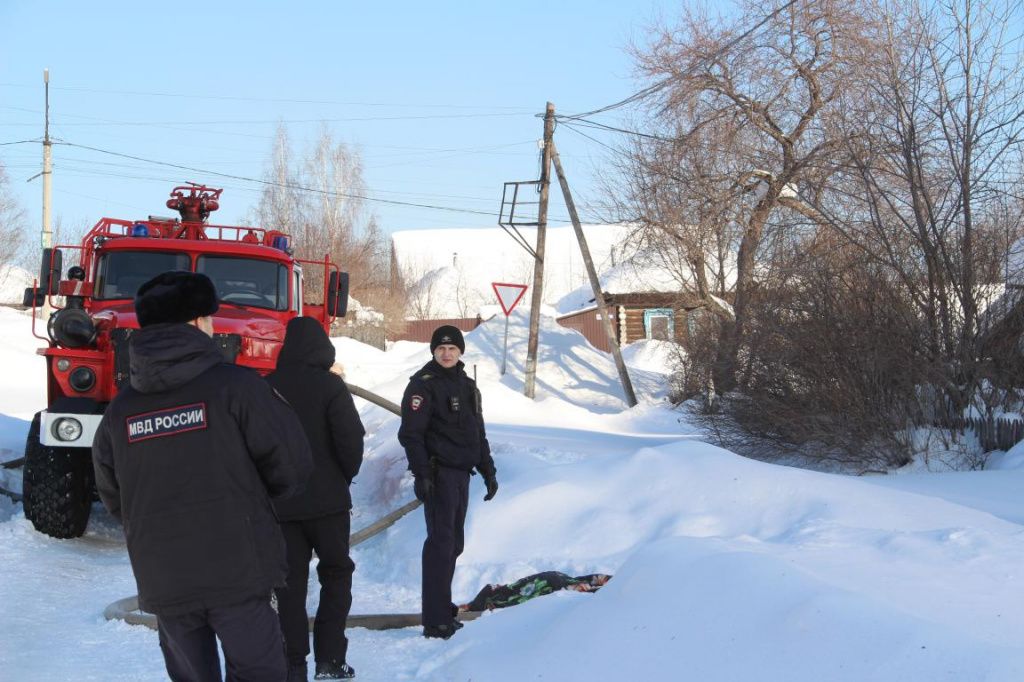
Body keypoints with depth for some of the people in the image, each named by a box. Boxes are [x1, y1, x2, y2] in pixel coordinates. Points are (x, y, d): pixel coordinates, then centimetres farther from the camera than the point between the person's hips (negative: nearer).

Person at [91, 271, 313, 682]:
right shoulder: (233, 385, -9)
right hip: (238, 570, -4)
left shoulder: (120, 408, 3)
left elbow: (113, 497, 12)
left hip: (162, 581, 4)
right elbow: (292, 463, -9)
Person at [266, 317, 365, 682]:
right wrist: (347, 475, 3)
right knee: (336, 574, 10)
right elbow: (350, 437, -16)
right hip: (326, 499, -3)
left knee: (290, 581, 9)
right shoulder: (328, 384, -10)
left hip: (280, 501, 3)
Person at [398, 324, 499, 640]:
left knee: (453, 543, 12)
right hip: (438, 473, -8)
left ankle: (442, 609, 21)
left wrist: (488, 470, 18)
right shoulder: (423, 385, -8)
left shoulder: (467, 386, 16)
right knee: (441, 541, -10)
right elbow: (410, 433, -15)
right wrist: (421, 473, -22)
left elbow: (478, 433, 23)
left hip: (461, 472, 8)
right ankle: (435, 621, -8)